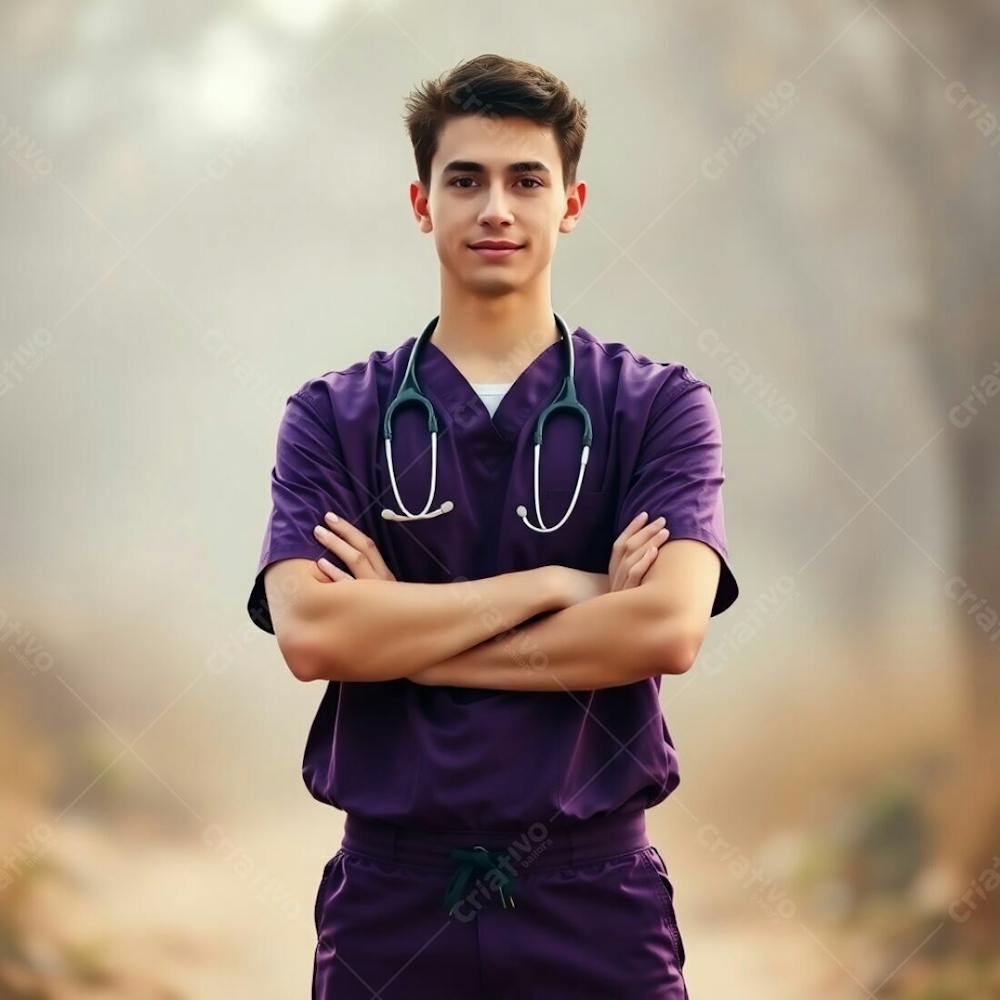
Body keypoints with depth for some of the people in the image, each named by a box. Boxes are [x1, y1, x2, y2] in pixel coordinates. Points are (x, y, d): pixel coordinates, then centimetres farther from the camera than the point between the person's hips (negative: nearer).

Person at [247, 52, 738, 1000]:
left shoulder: (657, 405, 2)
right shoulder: (333, 416, 4)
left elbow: (668, 624, -14)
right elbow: (310, 633, -12)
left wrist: (404, 642, -11)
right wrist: (554, 585, -12)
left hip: (594, 893, 0)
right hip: (392, 895, 1)